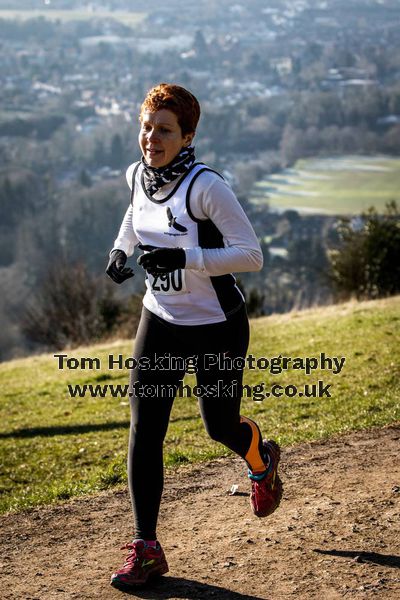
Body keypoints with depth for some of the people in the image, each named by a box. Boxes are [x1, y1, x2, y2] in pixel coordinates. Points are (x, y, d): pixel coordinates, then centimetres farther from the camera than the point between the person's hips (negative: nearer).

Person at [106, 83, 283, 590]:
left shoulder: (205, 185, -23)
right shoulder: (136, 175, -3)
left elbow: (251, 255, -22)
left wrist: (184, 257, -31)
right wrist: (120, 249, 2)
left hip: (217, 327, -5)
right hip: (161, 322, 5)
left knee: (219, 426, 11)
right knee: (144, 429, -6)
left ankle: (262, 462, 49)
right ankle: (146, 548, 0)